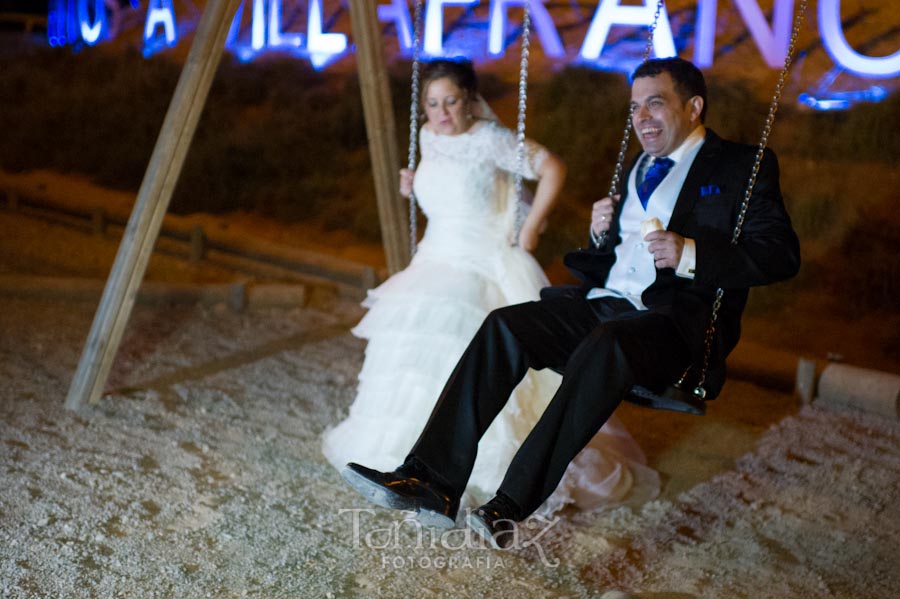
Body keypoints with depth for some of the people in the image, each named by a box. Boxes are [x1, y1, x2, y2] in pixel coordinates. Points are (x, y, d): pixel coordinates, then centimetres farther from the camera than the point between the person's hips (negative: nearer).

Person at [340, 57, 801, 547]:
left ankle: (512, 506, -36)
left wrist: (691, 253, -20)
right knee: (504, 326, -18)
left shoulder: (742, 167, 4)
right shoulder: (640, 167, 25)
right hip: (602, 304, 7)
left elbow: (782, 255, -7)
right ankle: (432, 482, -24)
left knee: (605, 345, -38)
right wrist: (601, 234, 7)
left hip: (678, 323, -6)